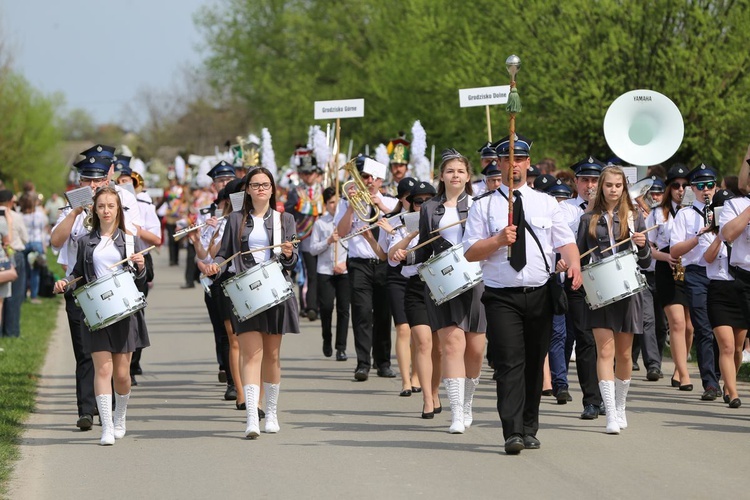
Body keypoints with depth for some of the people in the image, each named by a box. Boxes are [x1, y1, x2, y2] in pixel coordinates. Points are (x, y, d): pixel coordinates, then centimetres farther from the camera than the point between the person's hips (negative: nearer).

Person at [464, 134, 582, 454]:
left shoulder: (546, 203, 12)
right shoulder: (483, 206, 5)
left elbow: (565, 241, 4)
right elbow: (470, 253, 1)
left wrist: (574, 264, -16)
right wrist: (498, 240, -16)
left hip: (540, 295, 3)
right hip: (501, 296, -3)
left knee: (534, 364, 8)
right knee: (510, 363, -14)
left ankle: (529, 430, 18)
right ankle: (512, 433, -19)